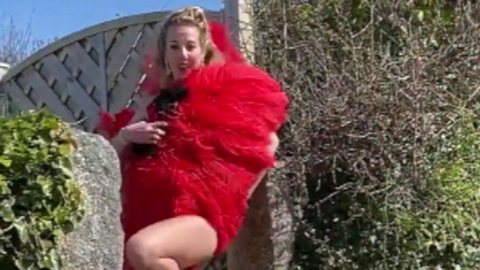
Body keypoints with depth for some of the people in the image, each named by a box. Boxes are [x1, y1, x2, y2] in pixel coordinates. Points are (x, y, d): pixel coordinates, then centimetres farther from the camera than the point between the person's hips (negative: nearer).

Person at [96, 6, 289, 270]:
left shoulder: (224, 93, 4)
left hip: (205, 215, -5)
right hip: (152, 214, 5)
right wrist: (127, 135, -6)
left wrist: (238, 193, -1)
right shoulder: (155, 101, 15)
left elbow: (267, 143, 5)